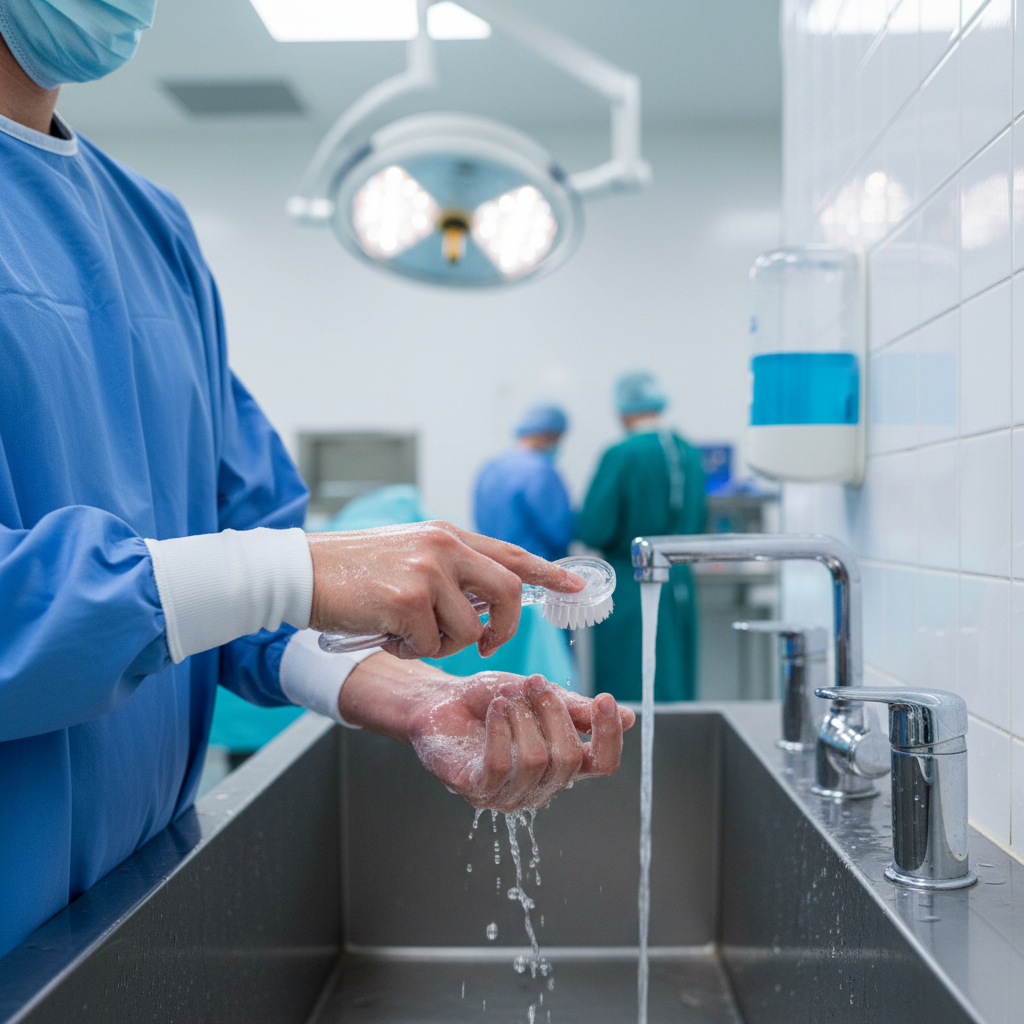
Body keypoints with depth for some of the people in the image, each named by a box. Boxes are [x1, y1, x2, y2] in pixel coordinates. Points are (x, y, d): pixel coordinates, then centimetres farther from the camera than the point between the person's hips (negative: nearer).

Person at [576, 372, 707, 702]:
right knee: (675, 692, 14)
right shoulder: (690, 454, 6)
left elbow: (594, 531, -13)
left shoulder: (620, 455, -13)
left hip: (630, 591, -6)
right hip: (680, 587, 7)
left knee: (628, 699, 0)